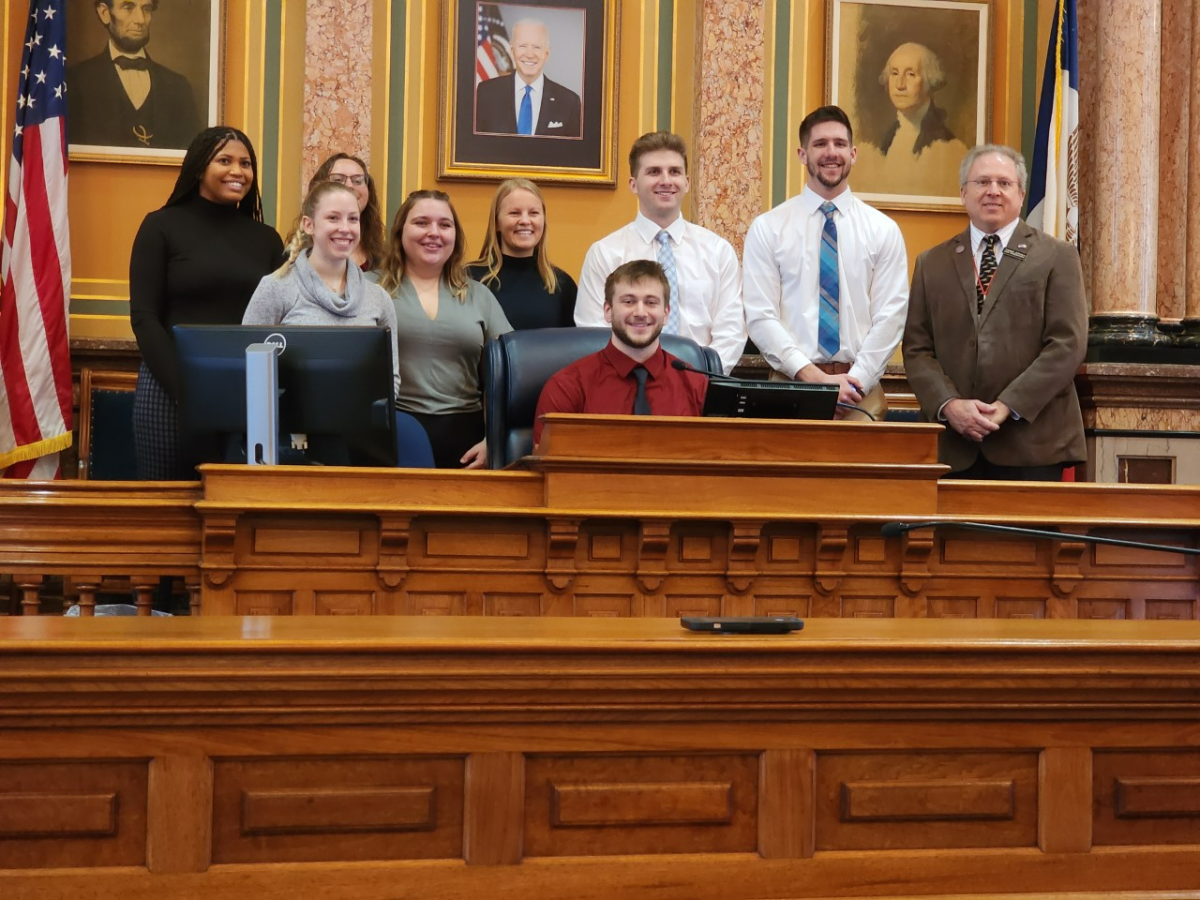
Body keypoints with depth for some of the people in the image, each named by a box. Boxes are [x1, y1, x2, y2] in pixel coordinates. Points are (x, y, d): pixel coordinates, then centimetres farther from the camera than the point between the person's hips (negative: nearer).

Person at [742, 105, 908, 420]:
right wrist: (813, 376, -14)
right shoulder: (767, 228, 3)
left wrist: (856, 380, -12)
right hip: (791, 384, -1)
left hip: (862, 391, 1)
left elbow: (890, 315, 1)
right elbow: (760, 316, -4)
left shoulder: (883, 230, 6)